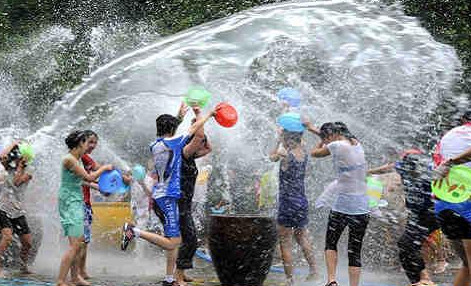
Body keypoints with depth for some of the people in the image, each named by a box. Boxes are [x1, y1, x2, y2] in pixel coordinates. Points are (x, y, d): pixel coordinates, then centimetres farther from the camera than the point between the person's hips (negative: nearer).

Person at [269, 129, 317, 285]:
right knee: (302, 237, 23)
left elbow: (272, 157, 6)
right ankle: (313, 270, 20)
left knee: (285, 242, 2)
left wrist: (280, 142, 12)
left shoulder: (285, 154, -16)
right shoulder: (304, 153, 3)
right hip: (302, 202, 7)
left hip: (288, 202, -7)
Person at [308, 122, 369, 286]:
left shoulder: (336, 146, -11)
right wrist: (315, 130, 37)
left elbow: (314, 153, 5)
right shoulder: (356, 143, 9)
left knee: (330, 244, 14)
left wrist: (322, 140, 20)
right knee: (355, 252, 7)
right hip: (361, 209, 5)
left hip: (342, 206, -5)